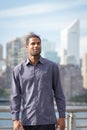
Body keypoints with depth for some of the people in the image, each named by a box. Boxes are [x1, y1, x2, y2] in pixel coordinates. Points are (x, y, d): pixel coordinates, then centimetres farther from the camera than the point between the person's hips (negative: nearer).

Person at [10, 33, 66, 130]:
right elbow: (15, 97, 1)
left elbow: (59, 94, 5)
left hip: (47, 120, -1)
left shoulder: (52, 67, 2)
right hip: (27, 121, 1)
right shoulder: (18, 70, 3)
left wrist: (62, 117, 1)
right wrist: (15, 119, -8)